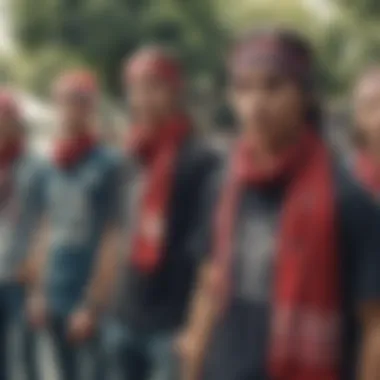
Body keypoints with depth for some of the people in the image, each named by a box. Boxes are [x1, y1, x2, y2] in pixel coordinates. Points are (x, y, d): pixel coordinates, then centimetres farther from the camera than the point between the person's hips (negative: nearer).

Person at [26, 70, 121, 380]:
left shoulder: (107, 165, -11)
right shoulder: (54, 166, 8)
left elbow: (111, 240, -11)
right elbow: (50, 232, 13)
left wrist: (92, 303, -11)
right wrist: (39, 291, 10)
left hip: (89, 298, -6)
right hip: (56, 296, 6)